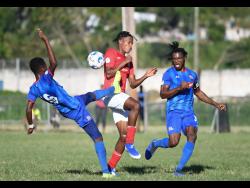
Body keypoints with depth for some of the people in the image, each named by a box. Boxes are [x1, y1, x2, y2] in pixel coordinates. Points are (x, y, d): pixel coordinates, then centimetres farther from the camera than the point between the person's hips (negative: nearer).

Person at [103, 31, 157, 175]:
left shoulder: (128, 60, 22)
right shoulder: (111, 53, -1)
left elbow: (133, 84, 20)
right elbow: (109, 73, -15)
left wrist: (146, 76, 7)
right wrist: (124, 63, -10)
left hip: (120, 96, 8)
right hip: (111, 94, -8)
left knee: (124, 135, 1)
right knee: (135, 105, -33)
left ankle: (111, 166, 7)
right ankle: (130, 144, -29)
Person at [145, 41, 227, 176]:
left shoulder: (192, 74, 15)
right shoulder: (169, 74, -1)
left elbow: (198, 93, 28)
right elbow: (163, 94, -9)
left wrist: (216, 104, 26)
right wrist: (179, 88, -20)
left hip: (189, 112, 4)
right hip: (174, 111, -4)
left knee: (192, 135, -21)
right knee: (173, 142, -16)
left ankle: (179, 169, -14)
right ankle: (155, 144, 19)